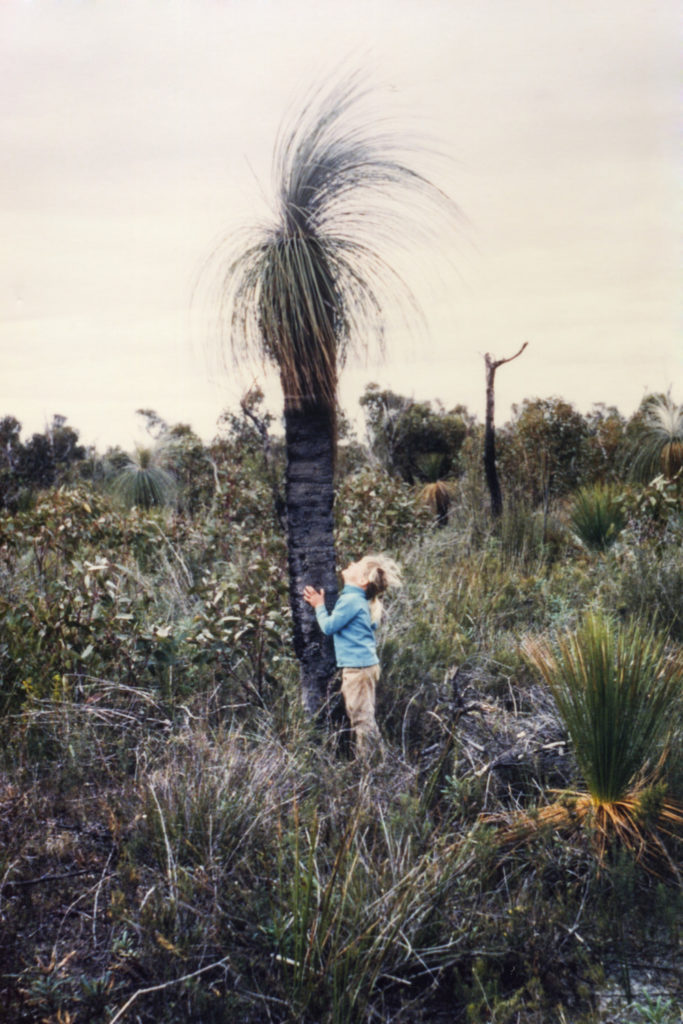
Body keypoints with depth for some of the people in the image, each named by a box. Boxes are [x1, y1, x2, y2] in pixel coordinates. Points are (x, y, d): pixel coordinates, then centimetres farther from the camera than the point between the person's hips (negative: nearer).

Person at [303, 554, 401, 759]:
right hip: (365, 664, 10)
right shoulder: (361, 600, 12)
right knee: (363, 719, 16)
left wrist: (319, 606, 4)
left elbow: (328, 627, -14)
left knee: (362, 719, -5)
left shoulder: (351, 600, -16)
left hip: (358, 667, -10)